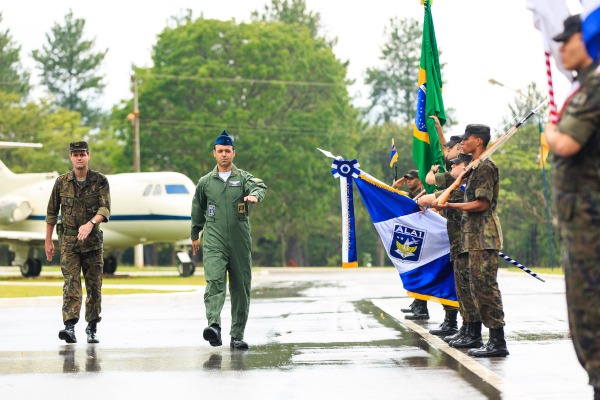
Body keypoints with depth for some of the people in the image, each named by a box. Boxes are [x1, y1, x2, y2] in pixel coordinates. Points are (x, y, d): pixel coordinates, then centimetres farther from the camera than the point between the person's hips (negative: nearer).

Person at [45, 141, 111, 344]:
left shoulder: (100, 181, -1)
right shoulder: (62, 182, 2)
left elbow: (105, 209, -13)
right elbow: (51, 213, 9)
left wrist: (90, 224, -31)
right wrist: (48, 241, 8)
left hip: (92, 239, 0)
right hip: (68, 240, 0)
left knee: (94, 285, 4)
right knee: (71, 283, -12)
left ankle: (92, 328, 14)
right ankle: (69, 327, -21)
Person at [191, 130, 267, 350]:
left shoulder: (244, 178, 7)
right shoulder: (205, 182, 12)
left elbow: (259, 186, -16)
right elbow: (198, 209, 25)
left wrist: (255, 195, -39)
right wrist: (195, 235, 31)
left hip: (240, 241, 1)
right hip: (214, 242, 0)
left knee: (241, 287, 3)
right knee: (214, 281, -20)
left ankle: (237, 336, 11)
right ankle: (214, 326, -36)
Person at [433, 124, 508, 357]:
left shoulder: (485, 166, -11)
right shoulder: (476, 167, 19)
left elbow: (482, 204, -17)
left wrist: (449, 206, -16)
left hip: (484, 235, -11)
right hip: (475, 236, 11)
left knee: (486, 286, -14)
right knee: (476, 286, 14)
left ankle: (498, 342, -17)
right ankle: (474, 336, 21)